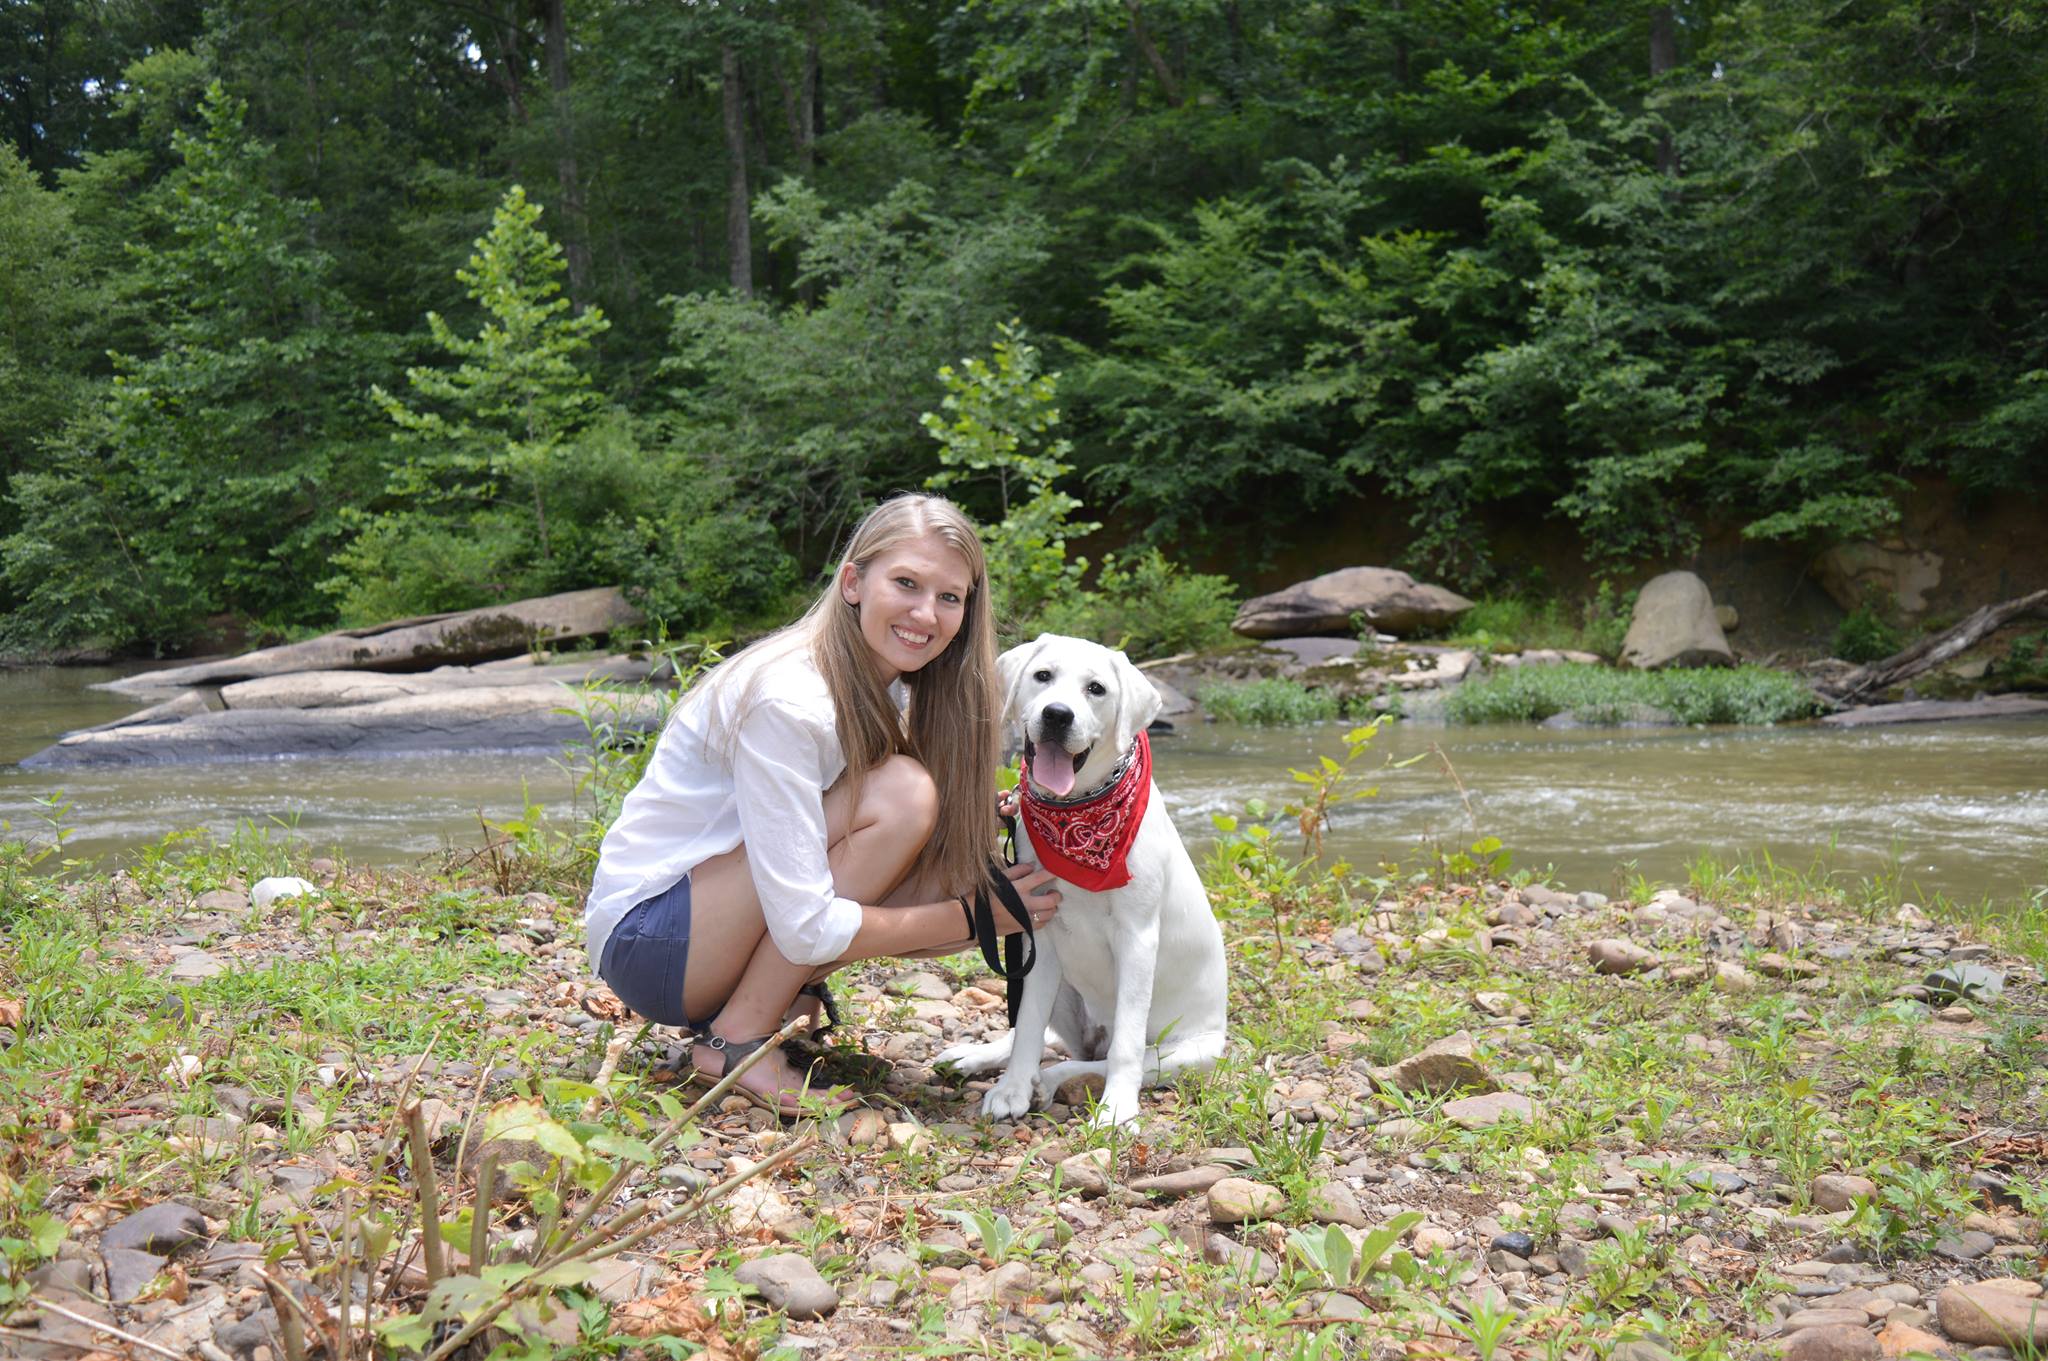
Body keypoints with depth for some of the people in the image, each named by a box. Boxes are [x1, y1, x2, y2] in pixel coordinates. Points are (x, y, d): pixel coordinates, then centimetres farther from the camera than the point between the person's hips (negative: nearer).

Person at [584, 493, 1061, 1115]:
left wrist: (987, 884, -17)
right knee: (901, 794, -24)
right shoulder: (785, 698, -25)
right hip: (644, 939, -8)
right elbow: (808, 928, -27)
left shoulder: (889, 694, 2)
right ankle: (735, 1040, -15)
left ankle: (771, 996, 4)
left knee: (952, 873, -9)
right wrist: (973, 916, -20)